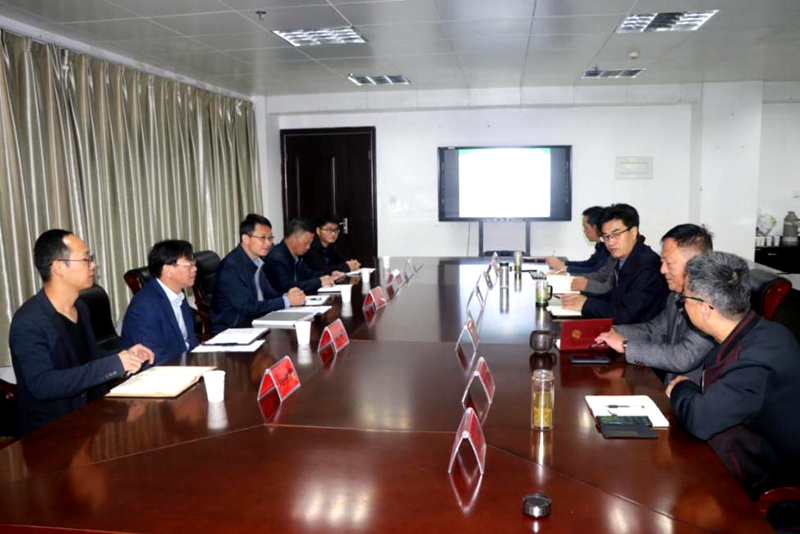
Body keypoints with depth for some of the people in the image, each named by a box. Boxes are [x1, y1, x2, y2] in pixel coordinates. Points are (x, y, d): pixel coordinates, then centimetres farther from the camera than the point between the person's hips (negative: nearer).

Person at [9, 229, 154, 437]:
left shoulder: (80, 308, 7)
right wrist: (113, 364, -29)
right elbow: (42, 385, -27)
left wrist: (125, 356, -2)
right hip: (47, 432, -7)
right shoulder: (29, 321, -17)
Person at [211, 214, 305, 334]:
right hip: (231, 329, -8)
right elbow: (247, 307, -23)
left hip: (253, 321, 8)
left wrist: (287, 295, -9)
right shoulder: (231, 266, -19)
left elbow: (267, 294, 12)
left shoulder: (256, 261, 5)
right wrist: (286, 301, -19)